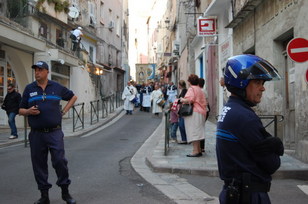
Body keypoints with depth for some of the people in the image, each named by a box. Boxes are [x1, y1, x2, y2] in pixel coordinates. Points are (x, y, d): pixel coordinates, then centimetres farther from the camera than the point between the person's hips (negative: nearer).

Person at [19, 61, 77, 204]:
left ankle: (65, 192, 9)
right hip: (36, 134, 2)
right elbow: (21, 110, 10)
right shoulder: (29, 89, 7)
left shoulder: (57, 87, 6)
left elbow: (73, 97, 21)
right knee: (39, 165, 5)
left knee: (60, 161, -7)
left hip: (54, 133, -1)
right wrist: (29, 111, -12)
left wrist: (64, 111, 9)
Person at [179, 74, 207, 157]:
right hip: (201, 112, 9)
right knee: (197, 132, 13)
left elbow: (190, 99, -21)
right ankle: (199, 150, 15)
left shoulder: (191, 89, -6)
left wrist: (182, 100, -6)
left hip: (194, 113, -9)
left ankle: (195, 151, -14)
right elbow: (204, 102, 18)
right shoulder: (200, 90, 21)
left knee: (193, 132, -11)